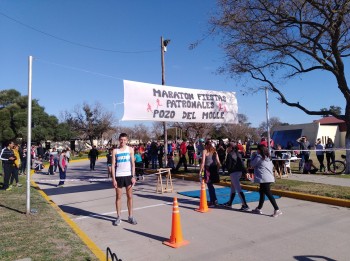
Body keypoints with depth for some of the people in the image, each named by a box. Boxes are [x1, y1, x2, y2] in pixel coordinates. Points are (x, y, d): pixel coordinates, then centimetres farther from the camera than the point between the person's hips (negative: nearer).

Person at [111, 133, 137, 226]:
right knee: (118, 197, 7)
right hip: (118, 176, -1)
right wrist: (113, 179, -7)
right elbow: (113, 165, -1)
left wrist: (133, 176, -6)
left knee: (129, 196, 7)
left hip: (128, 175, 1)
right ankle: (118, 217, 17)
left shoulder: (130, 149, 2)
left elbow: (133, 164, 2)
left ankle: (130, 216, 18)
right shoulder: (115, 151, 0)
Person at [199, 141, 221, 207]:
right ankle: (213, 200, 24)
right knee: (211, 185, 19)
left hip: (208, 168, -5)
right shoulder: (214, 151, 12)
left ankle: (213, 202, 2)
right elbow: (218, 162, 7)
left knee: (210, 185, 2)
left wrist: (200, 171, -6)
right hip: (214, 168, 5)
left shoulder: (205, 151, -1)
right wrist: (217, 169, 15)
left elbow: (203, 162, -9)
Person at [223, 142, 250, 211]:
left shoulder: (230, 154, -11)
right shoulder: (238, 154, 12)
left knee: (239, 189, -9)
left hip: (233, 173, -9)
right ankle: (229, 203, 30)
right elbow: (242, 163, 8)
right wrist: (244, 171, 7)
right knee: (233, 188, 19)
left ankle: (245, 205, -12)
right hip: (239, 172, 9)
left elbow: (228, 165, -11)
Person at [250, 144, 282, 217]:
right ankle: (259, 208, 26)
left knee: (268, 194, -8)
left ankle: (277, 210, -10)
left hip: (264, 179, -10)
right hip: (269, 178, 10)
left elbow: (252, 164, -2)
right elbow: (272, 166, 18)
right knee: (262, 192, 17)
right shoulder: (267, 157, 13)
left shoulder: (259, 157, -13)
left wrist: (253, 155, 6)